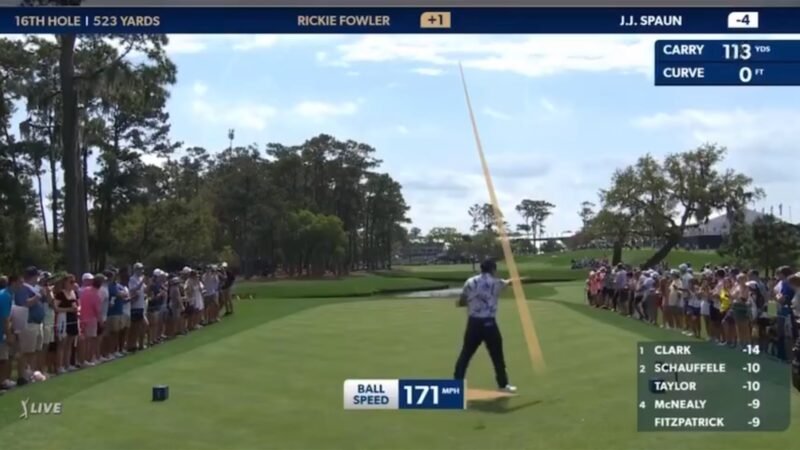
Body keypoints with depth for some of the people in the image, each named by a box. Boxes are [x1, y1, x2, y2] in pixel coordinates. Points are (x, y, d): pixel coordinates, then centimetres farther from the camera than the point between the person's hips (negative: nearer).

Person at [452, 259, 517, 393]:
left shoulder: (470, 282, 4)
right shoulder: (496, 283, 2)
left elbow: (461, 302, 7)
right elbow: (507, 283, 26)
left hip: (474, 323, 1)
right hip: (489, 323, -1)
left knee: (465, 354, 7)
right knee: (497, 355, 11)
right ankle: (503, 384, 19)